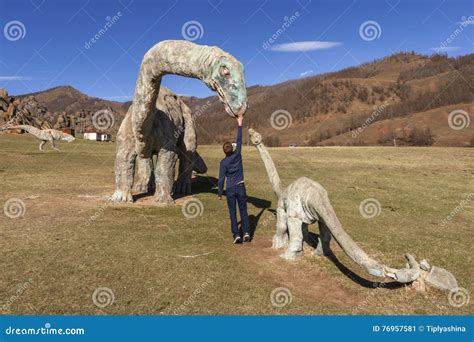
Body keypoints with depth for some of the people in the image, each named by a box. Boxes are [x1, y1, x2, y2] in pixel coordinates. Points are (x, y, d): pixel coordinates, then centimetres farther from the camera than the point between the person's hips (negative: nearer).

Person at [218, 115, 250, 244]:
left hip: (230, 189, -2)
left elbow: (221, 179, -8)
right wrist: (239, 125, 14)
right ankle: (246, 232, 3)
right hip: (240, 187, 2)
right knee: (243, 210, 9)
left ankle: (237, 235, 1)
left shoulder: (223, 162, -10)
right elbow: (239, 141, 7)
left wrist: (219, 193, 1)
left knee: (233, 213, 4)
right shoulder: (237, 154, -5)